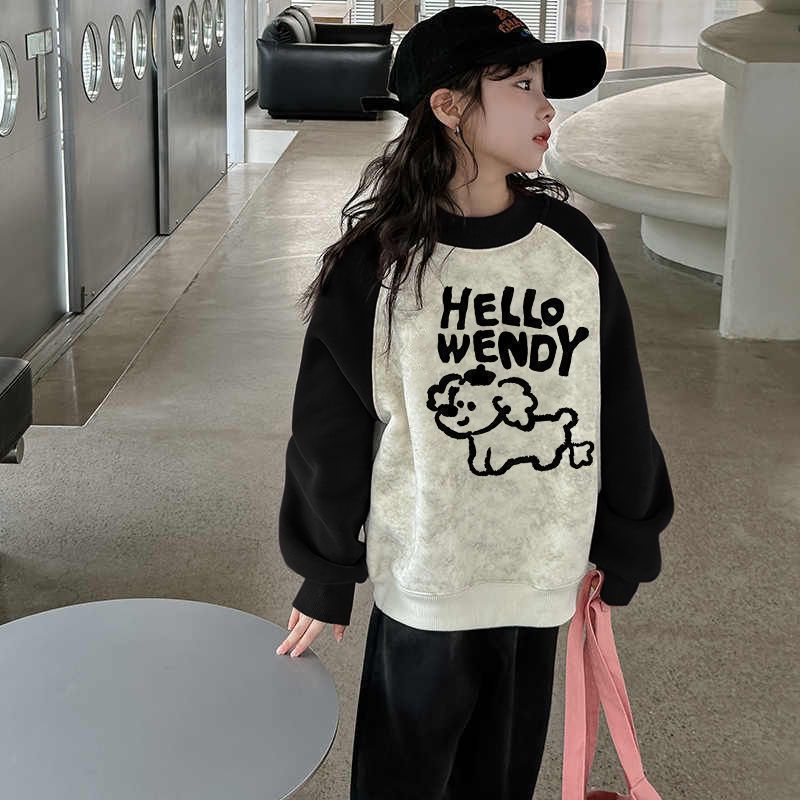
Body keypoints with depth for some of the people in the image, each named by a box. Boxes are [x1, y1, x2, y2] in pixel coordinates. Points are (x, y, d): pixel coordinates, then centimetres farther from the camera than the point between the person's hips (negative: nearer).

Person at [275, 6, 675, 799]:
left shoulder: (571, 243, -2)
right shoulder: (377, 263, -10)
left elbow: (619, 406, 6)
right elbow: (331, 432, -3)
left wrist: (623, 544, 11)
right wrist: (327, 581, 2)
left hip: (543, 580, 3)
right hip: (424, 585, -3)